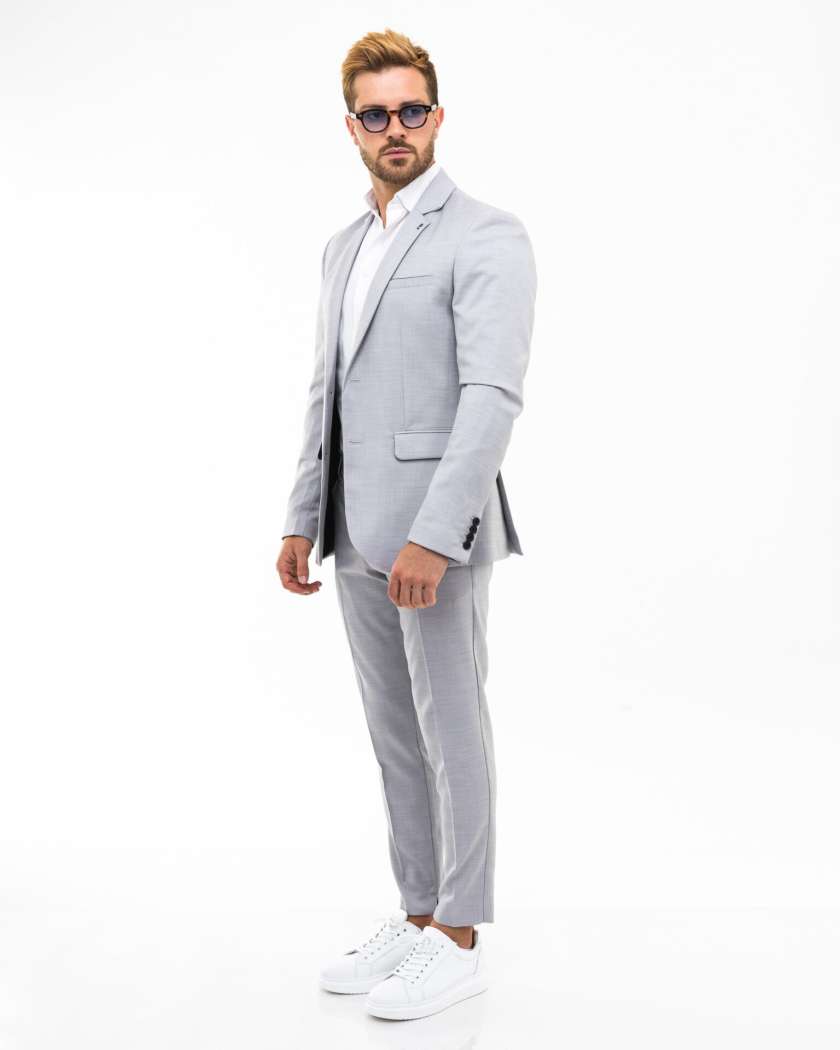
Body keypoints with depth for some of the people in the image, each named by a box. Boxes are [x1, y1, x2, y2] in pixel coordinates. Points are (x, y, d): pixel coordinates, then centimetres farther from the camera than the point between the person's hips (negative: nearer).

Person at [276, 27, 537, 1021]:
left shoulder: (486, 235, -9)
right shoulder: (344, 246, 16)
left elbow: (494, 395, -19)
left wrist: (433, 536, -26)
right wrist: (303, 520, 13)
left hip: (437, 530, -8)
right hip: (359, 535, 8)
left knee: (450, 733, 2)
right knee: (395, 735, 14)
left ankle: (458, 941, 16)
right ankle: (416, 916, 27)